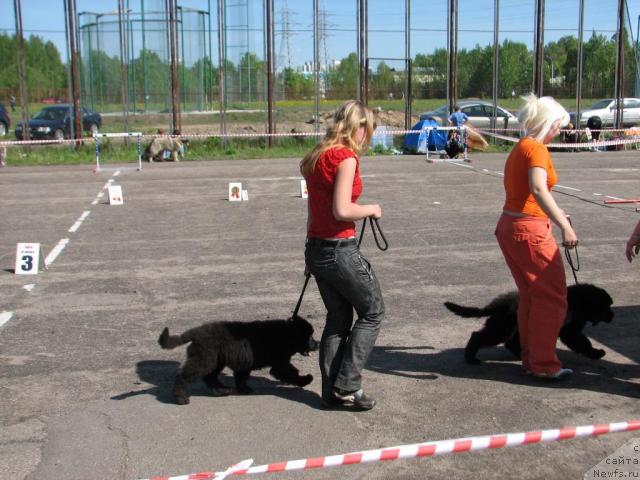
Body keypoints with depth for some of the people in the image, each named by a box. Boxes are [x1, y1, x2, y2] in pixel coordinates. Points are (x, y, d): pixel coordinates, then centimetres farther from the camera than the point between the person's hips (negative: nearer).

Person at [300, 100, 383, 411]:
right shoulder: (345, 157, -15)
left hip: (316, 247, 8)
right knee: (372, 311, 8)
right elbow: (342, 210, -24)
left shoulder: (317, 157, 11)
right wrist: (370, 209, -5)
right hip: (340, 249, -8)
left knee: (338, 318, 17)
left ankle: (332, 392, 21)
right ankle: (347, 386, 8)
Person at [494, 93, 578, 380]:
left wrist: (552, 214, 31)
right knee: (553, 295, 1)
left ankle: (530, 359, 25)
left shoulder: (520, 148, 15)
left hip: (509, 227, 9)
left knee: (530, 296, 17)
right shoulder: (536, 148, -13)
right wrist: (564, 225, -35)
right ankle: (543, 364, 7)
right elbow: (538, 189, -29)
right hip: (529, 230, -9)